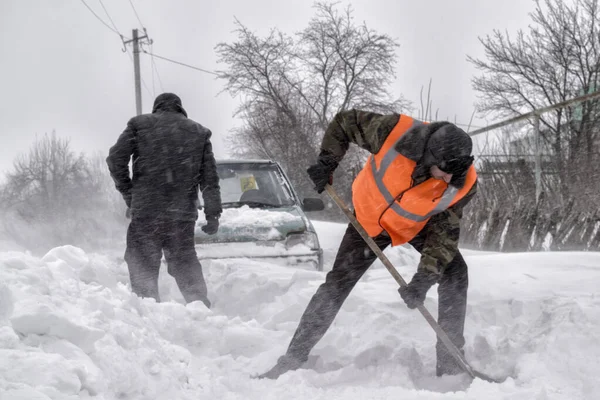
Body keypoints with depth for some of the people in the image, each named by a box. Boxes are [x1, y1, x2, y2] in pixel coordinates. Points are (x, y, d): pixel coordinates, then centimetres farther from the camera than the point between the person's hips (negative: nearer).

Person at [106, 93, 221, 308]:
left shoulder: (139, 125, 8)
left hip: (146, 210, -3)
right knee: (185, 265, 13)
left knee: (143, 266, 2)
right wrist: (213, 214, 9)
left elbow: (116, 159, -1)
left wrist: (127, 192, 7)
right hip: (184, 211, 3)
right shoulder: (199, 132, 15)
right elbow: (210, 177, 10)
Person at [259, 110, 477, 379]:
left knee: (455, 274, -16)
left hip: (420, 225, 1)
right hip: (370, 217, -1)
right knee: (337, 284, -3)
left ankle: (450, 363, -6)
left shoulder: (464, 183, -32)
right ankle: (293, 358, 7)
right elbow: (345, 122, -19)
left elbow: (444, 231, -24)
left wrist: (424, 279, -33)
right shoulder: (394, 132, -38)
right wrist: (326, 163, -22)